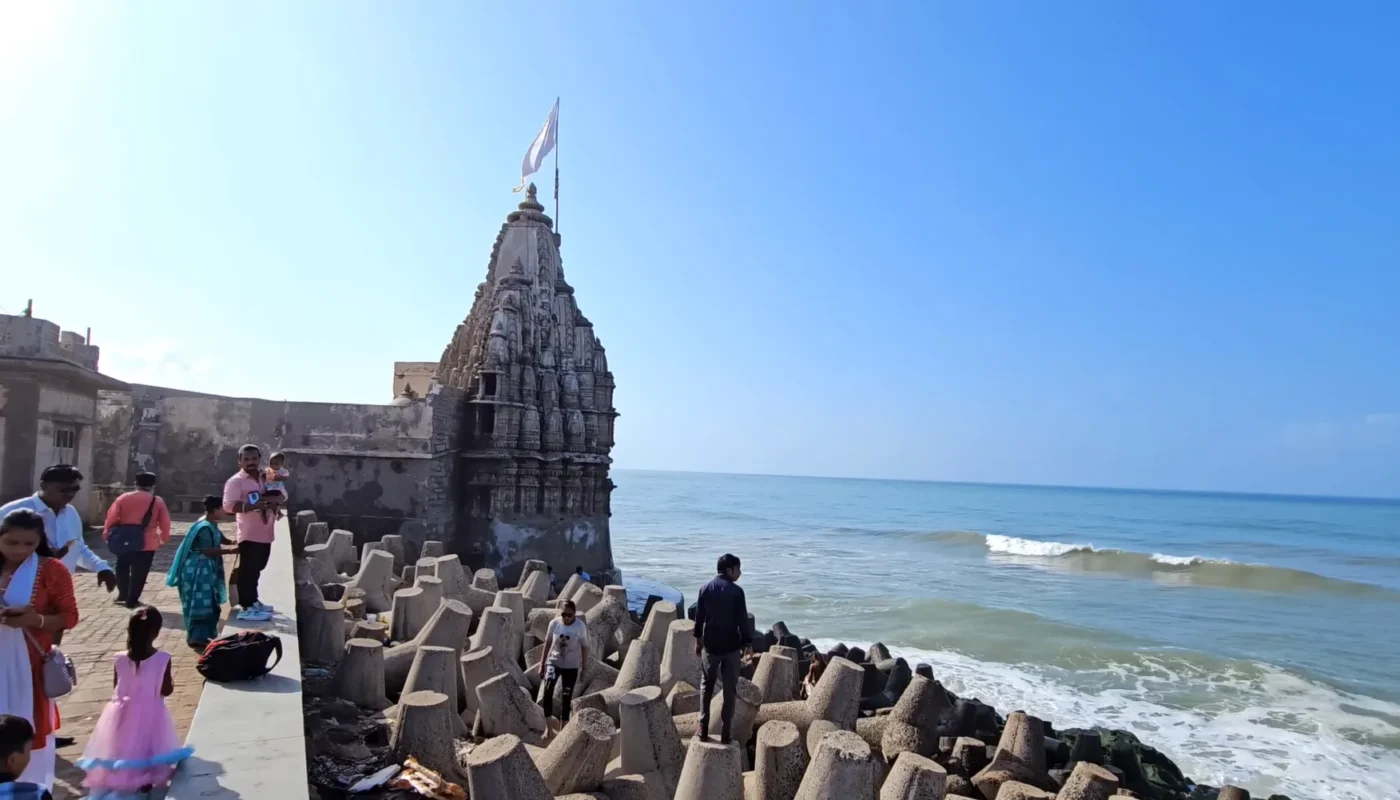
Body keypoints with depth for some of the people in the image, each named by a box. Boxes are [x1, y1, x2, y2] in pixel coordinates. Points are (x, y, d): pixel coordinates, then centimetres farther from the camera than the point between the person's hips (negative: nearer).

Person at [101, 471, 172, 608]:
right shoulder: (158, 502, -3)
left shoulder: (123, 498, 0)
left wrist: (107, 534, 16)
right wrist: (163, 538, 13)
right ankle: (132, 600, 8)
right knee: (139, 572, 6)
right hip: (147, 544, -2)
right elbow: (165, 523, -2)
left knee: (122, 568, 23)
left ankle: (123, 595, 26)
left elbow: (111, 518, 3)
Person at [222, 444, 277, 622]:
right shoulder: (235, 481, -9)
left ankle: (253, 601, 30)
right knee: (248, 571, -5)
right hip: (249, 534, -8)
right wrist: (252, 506, -34)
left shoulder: (265, 478, 14)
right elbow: (229, 505, -22)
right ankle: (246, 608, -1)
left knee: (256, 569, 18)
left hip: (265, 533, 8)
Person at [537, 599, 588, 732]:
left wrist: (585, 669, -3)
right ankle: (549, 725, -9)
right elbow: (548, 642, 2)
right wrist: (542, 663, 5)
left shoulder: (580, 626, -15)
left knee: (567, 697, 5)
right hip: (553, 661, 1)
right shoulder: (554, 623, -10)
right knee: (547, 689, -22)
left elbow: (584, 647, -5)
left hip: (571, 666, -1)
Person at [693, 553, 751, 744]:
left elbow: (699, 617, 4)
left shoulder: (705, 589, -2)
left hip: (710, 645, 3)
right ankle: (725, 733, 9)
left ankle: (703, 730, 13)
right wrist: (746, 643, 1)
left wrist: (698, 640, 15)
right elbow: (743, 620, -10)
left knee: (706, 686, 17)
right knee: (729, 689, 8)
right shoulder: (736, 591, -13)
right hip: (731, 646, -3)